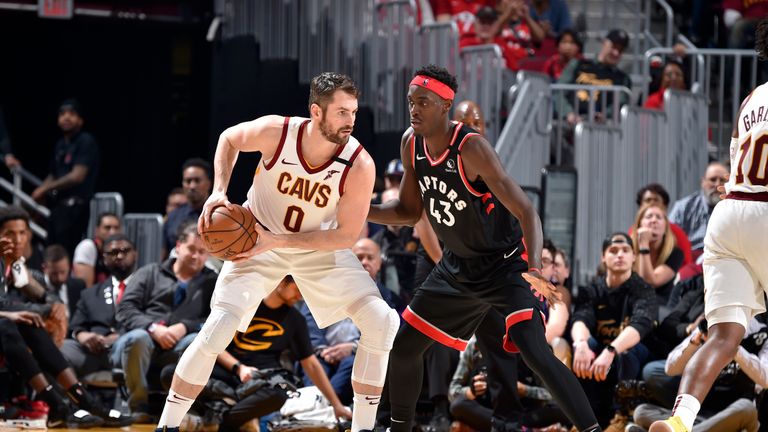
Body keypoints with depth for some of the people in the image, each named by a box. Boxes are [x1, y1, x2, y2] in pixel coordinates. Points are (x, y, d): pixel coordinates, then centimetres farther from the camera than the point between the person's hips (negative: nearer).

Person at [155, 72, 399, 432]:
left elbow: (346, 236, -20)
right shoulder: (275, 132, -26)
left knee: (380, 321, -14)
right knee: (217, 330, -16)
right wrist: (219, 192, -15)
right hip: (258, 241, -1)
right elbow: (229, 139, -2)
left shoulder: (359, 165, -27)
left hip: (320, 247, 1)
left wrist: (277, 241, -27)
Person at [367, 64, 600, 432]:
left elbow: (526, 212, -30)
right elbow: (409, 211, 9)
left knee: (533, 350, -26)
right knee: (404, 346, 10)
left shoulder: (471, 148, -27)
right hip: (457, 267, 8)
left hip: (506, 264, -8)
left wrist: (534, 270, -45)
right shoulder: (412, 144, -5)